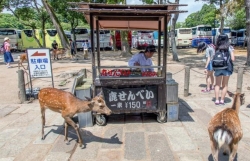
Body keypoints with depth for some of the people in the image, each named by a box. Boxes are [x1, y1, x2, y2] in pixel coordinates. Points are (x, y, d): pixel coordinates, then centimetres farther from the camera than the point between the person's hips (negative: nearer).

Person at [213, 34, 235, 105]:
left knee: (217, 84, 12)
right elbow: (232, 59, -5)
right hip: (226, 67, -2)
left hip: (217, 67, 2)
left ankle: (217, 100, 10)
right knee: (225, 85, 11)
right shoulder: (229, 47, -2)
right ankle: (222, 100, 11)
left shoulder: (217, 48, 3)